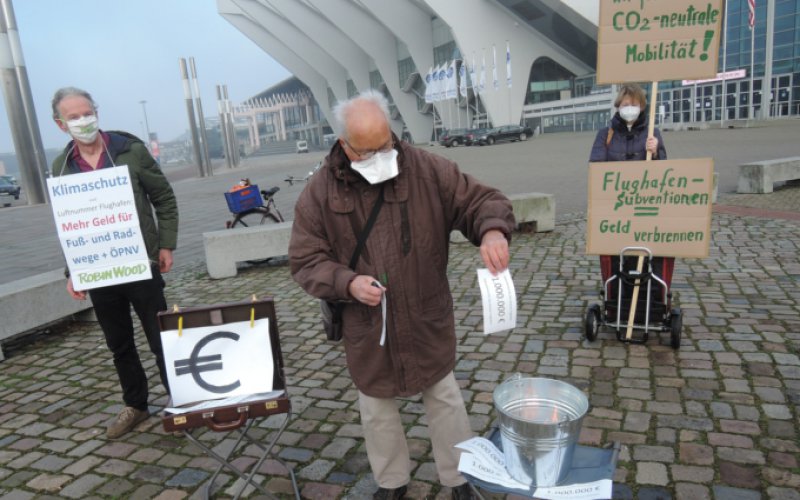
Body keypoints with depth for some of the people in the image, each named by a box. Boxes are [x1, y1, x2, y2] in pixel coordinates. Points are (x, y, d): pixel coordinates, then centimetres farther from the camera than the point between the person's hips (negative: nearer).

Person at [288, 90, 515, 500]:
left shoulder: (427, 169, -11)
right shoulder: (319, 192, -9)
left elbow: (482, 200, -9)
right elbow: (305, 261, -6)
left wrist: (492, 231, -32)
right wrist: (347, 283, -24)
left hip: (427, 320, 0)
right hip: (366, 327, 1)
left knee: (444, 399, 16)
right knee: (376, 410, 19)